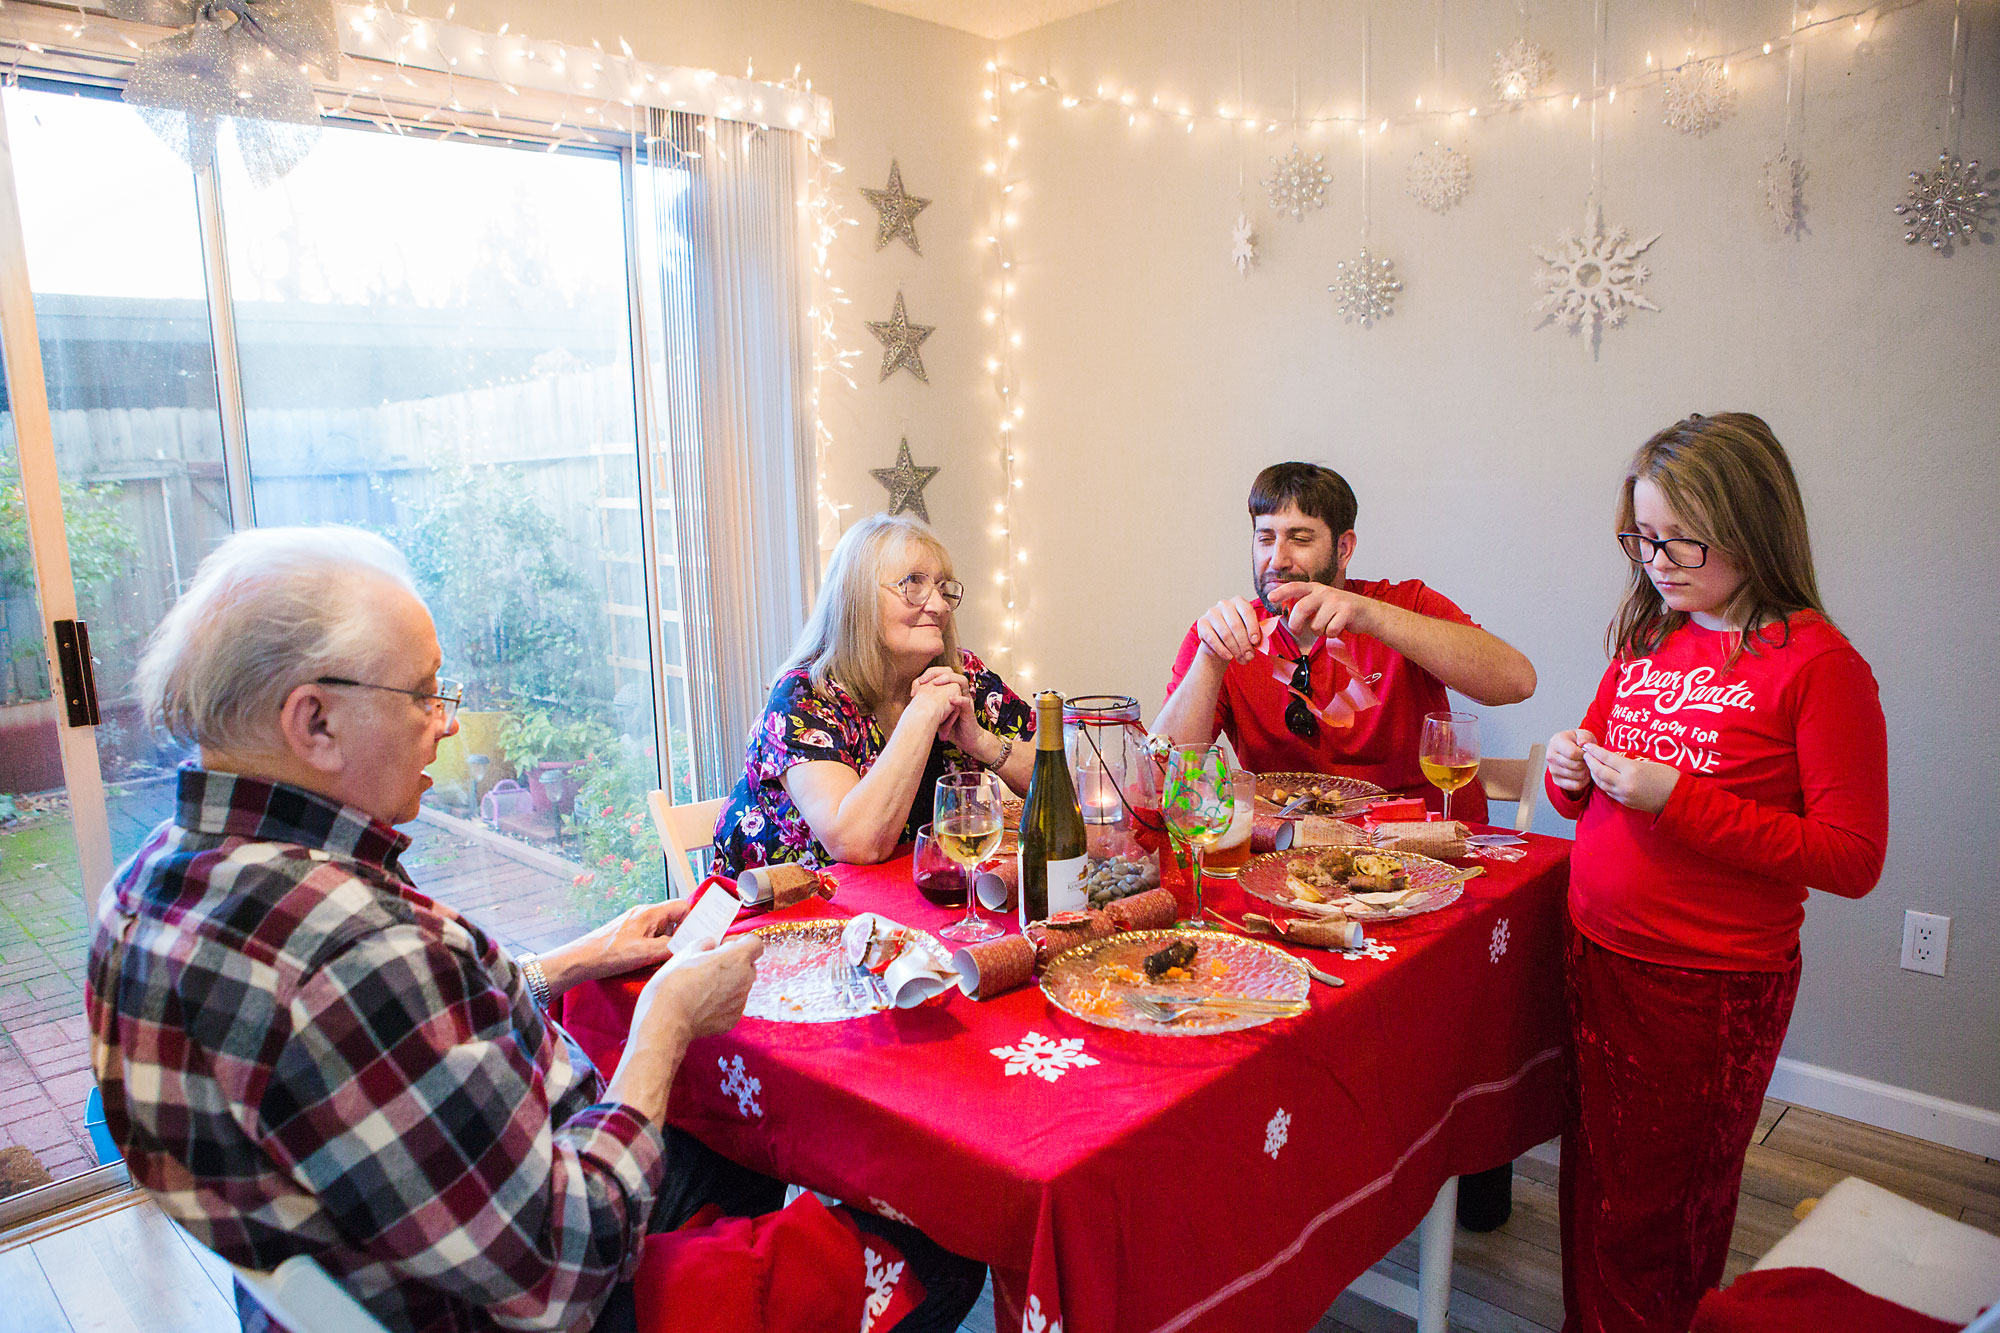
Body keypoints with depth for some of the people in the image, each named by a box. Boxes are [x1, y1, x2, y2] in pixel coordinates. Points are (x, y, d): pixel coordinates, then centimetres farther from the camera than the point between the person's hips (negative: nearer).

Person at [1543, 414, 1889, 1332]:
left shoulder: (1816, 663, -13)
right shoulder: (1646, 642, 6)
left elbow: (1853, 859, -16)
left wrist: (1678, 800, -23)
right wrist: (1572, 772, -7)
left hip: (1713, 986, -5)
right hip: (1598, 954, 6)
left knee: (1657, 1215, 11)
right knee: (1593, 1188, 17)